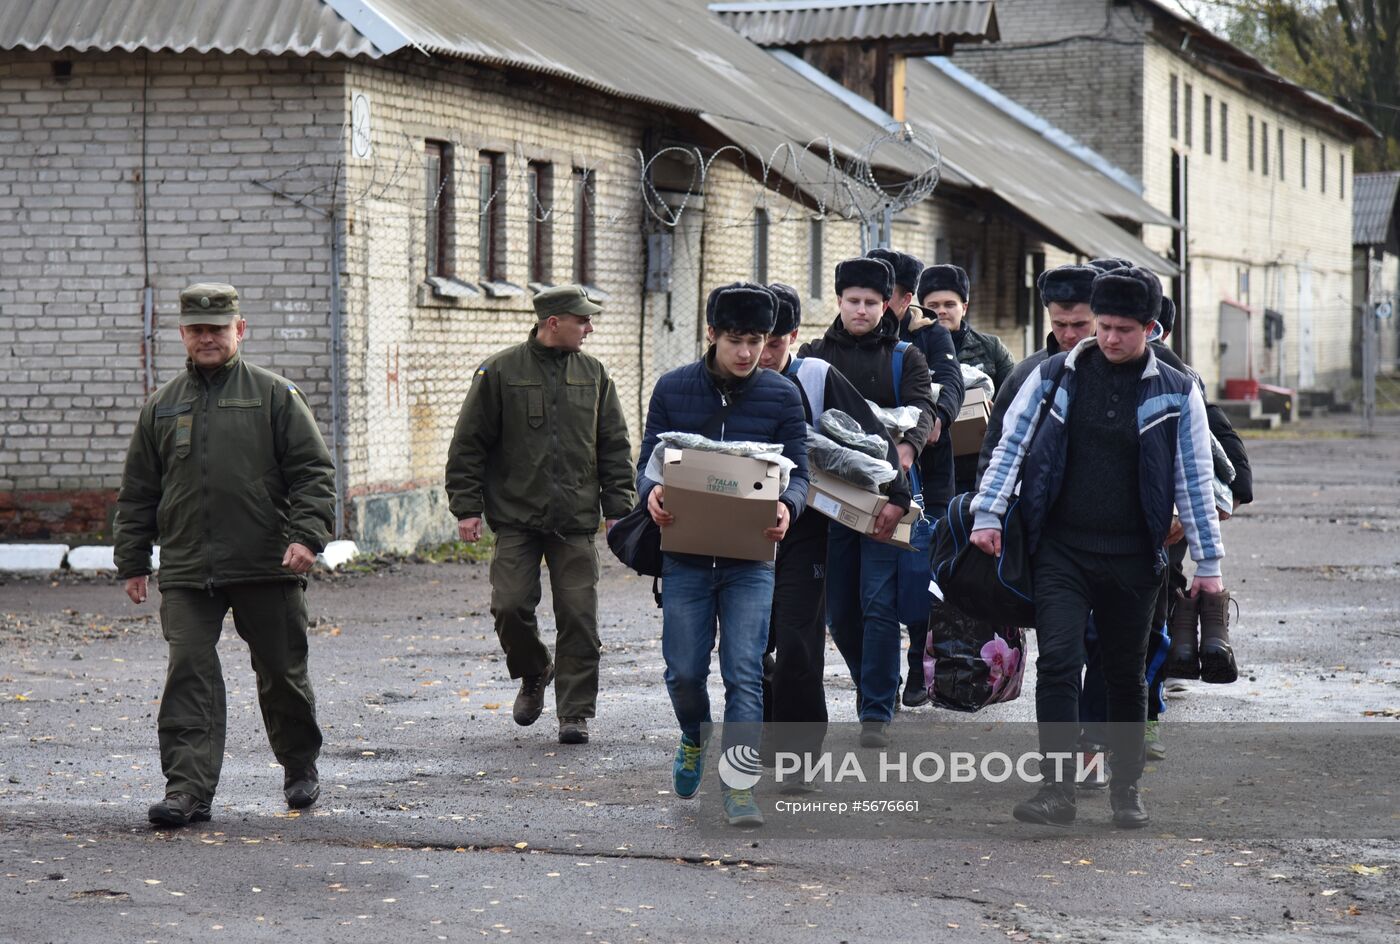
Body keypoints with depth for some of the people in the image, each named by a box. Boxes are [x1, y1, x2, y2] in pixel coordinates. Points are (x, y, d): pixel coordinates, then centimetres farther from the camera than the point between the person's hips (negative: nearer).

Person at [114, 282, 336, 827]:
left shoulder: (274, 396, 3)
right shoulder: (161, 407, 12)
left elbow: (314, 472, 0)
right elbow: (137, 493, 17)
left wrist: (306, 535, -14)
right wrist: (132, 563, 13)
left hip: (267, 569, -2)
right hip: (187, 573, 2)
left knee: (282, 674, 10)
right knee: (189, 675, -9)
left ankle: (301, 769, 31)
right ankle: (188, 789, -11)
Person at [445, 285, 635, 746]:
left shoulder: (593, 373, 9)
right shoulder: (500, 372, -1)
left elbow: (615, 446, 13)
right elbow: (468, 445, 2)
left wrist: (619, 508, 6)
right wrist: (467, 507, -2)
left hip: (576, 521, 2)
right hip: (516, 518, -2)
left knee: (578, 615, -2)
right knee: (510, 606, -8)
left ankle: (575, 712, 6)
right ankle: (534, 674, 21)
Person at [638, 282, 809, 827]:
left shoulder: (782, 396, 2)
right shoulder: (673, 389, 4)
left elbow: (797, 472, 1)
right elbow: (648, 461, 6)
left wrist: (786, 506, -23)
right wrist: (652, 492, -18)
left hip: (751, 556, -1)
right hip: (685, 552, 1)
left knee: (744, 671, -6)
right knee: (684, 670, 5)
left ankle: (739, 783, -1)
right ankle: (695, 737, 36)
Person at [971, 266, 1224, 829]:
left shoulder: (1176, 393, 3)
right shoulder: (1054, 377, 4)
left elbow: (1195, 479, 4)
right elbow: (1011, 445, 7)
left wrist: (1208, 562, 2)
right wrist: (987, 514, -5)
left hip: (1132, 558, 1)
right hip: (1060, 551, 0)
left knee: (1127, 676, 9)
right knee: (1058, 662, -13)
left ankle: (1126, 789, 23)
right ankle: (1057, 789, -15)